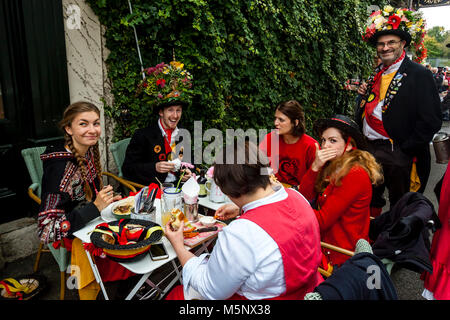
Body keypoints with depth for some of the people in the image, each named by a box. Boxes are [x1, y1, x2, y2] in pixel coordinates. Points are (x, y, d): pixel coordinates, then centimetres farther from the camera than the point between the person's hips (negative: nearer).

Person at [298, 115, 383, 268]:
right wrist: (315, 167, -16)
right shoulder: (330, 167, 3)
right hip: (324, 241, 7)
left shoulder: (356, 175, -22)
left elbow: (322, 221, -22)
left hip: (342, 257, -7)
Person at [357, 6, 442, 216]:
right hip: (368, 148, 6)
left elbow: (431, 121, -14)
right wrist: (365, 95, 1)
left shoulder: (420, 75, -10)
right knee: (370, 201, 20)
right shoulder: (377, 73, 11)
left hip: (396, 153, -6)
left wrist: (406, 150, -15)